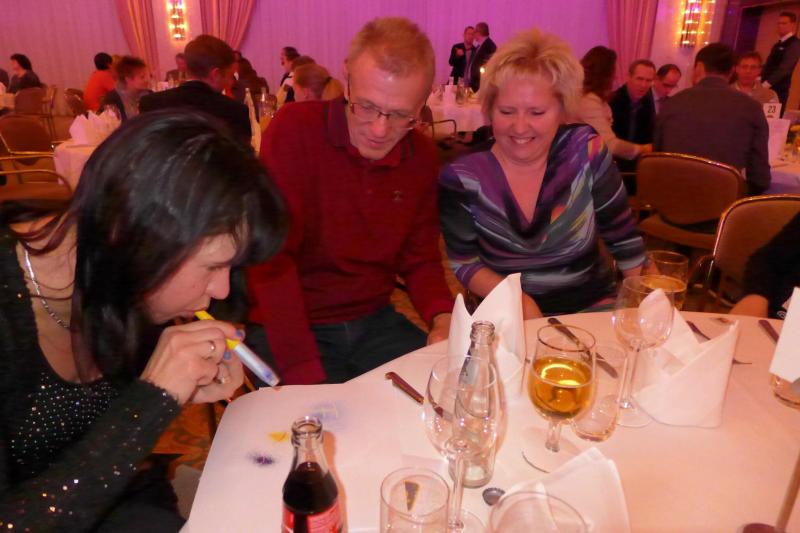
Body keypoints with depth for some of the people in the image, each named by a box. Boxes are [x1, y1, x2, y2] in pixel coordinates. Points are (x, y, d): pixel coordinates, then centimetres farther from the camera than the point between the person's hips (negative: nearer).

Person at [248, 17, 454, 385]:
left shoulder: (422, 155, 1)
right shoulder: (295, 129, -15)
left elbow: (420, 258, 7)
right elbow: (272, 258, -19)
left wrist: (442, 317, -14)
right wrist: (307, 375, -25)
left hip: (374, 321, 5)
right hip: (288, 327, -4)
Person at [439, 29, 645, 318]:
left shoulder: (586, 151, -10)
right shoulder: (462, 177, -14)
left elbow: (624, 237, 0)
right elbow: (465, 263, -8)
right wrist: (518, 301, -23)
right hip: (507, 320, 0)